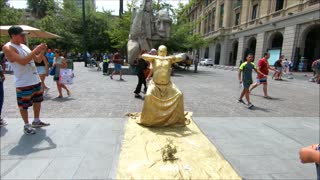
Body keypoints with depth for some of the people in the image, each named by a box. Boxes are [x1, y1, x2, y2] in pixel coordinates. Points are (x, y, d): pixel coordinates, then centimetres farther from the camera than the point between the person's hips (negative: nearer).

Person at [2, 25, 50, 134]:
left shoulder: (24, 46, 11)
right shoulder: (8, 48, -12)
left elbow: (38, 60, 15)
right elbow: (23, 61, -26)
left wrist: (42, 51, -2)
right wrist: (36, 50, -24)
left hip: (36, 80, 8)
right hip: (23, 83, -8)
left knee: (38, 101, 17)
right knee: (24, 105, 5)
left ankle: (36, 121, 32)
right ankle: (27, 125, 19)